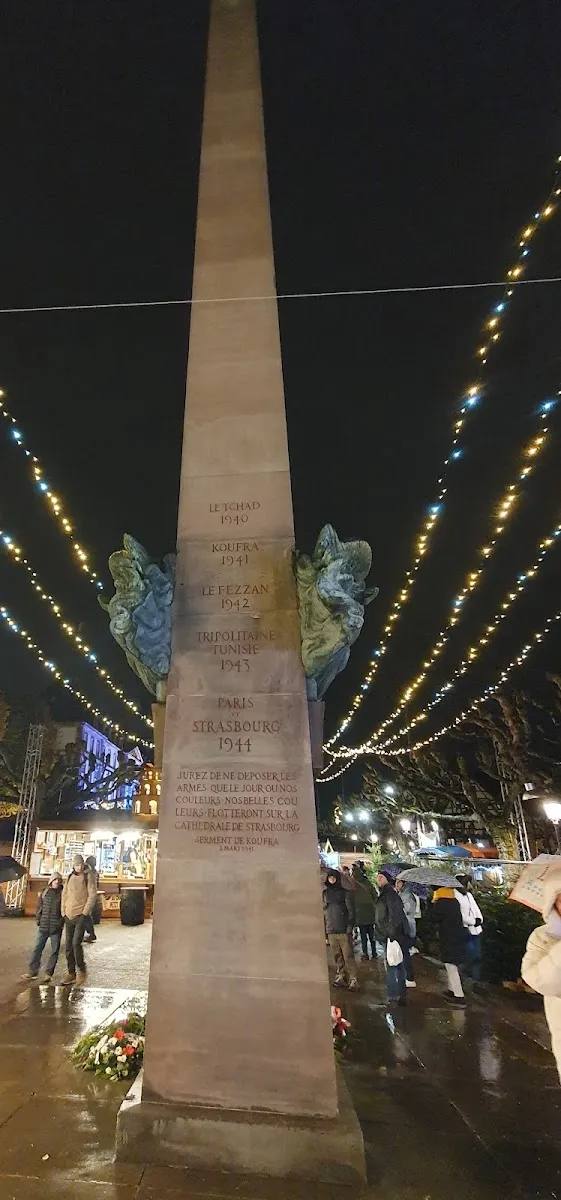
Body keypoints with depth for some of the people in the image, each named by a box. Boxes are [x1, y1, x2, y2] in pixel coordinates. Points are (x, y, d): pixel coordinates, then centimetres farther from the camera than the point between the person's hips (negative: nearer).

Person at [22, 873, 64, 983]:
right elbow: (39, 906, 11)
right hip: (43, 926, 2)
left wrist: (62, 921, -10)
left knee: (55, 950, 3)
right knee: (37, 948, 5)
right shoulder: (45, 892, 5)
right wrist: (38, 918, 2)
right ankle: (33, 971, 18)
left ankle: (48, 973, 15)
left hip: (56, 927, -2)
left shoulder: (63, 893, -4)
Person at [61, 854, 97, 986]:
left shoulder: (88, 876, -7)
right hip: (69, 916, 5)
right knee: (68, 946, 9)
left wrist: (85, 913, -14)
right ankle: (71, 973, 22)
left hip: (81, 915, -5)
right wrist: (64, 913, 5)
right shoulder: (69, 877, 8)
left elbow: (92, 895, -10)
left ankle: (82, 970, 5)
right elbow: (64, 895, 12)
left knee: (76, 943, -14)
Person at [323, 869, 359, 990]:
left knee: (348, 956, -4)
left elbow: (351, 910, -4)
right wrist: (324, 929, 10)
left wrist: (350, 926, -12)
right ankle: (341, 977, 20)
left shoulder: (345, 892, -2)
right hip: (330, 930, 4)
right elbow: (323, 911, 13)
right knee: (337, 957, 9)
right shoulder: (325, 893, 8)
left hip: (343, 930, -4)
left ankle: (353, 979, 4)